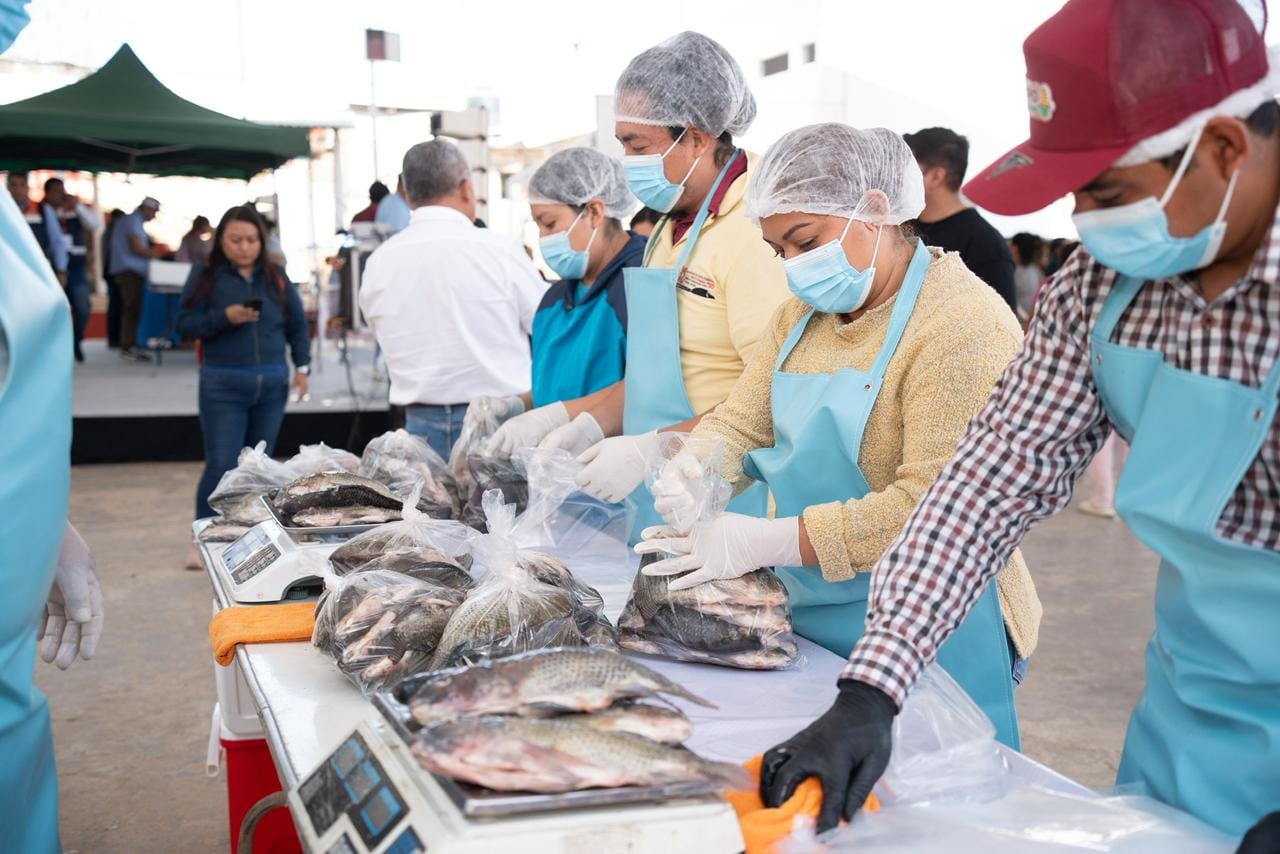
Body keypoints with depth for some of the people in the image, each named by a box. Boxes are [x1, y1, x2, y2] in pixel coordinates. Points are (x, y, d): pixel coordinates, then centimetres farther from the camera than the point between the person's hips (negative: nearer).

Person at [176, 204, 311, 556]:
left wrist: (302, 366, 5)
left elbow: (298, 325, 14)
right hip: (223, 384, -3)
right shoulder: (205, 275, 1)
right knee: (222, 465, -8)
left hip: (273, 383, 3)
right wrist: (224, 317, -18)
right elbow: (185, 324, -3)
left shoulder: (276, 277, 8)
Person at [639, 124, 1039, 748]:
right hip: (808, 621, 7)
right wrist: (692, 473, -14)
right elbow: (741, 423, 10)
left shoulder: (964, 325, -17)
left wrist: (764, 542, -26)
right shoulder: (804, 312, 12)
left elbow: (932, 508, -24)